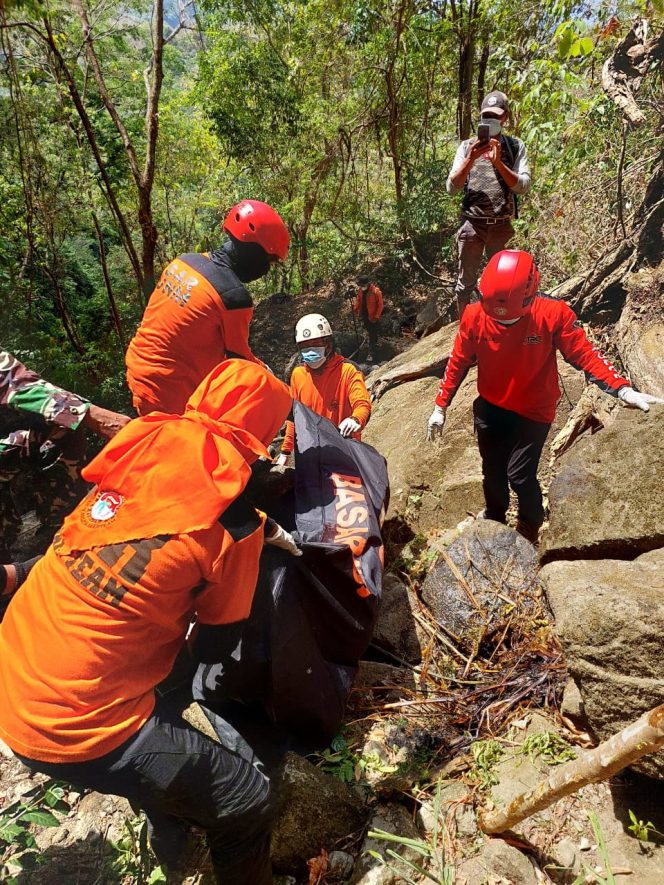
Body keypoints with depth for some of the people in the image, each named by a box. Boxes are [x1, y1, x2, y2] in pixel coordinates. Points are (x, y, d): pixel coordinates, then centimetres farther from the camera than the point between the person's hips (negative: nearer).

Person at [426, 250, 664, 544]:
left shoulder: (554, 314, -22)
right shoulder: (474, 316, -18)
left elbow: (584, 354, -16)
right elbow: (458, 362, -5)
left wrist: (623, 389, -29)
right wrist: (440, 407, 0)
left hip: (533, 411, -2)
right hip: (490, 407, 3)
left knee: (519, 475, -6)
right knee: (492, 470, 16)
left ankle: (530, 524, 26)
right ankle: (494, 517, 46)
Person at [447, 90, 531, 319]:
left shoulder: (515, 146, 6)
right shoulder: (467, 146, 5)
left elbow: (523, 186, -6)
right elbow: (452, 188, -3)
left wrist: (498, 163, -17)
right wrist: (471, 159, -17)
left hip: (501, 226, 1)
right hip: (472, 224, -1)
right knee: (465, 283, 4)